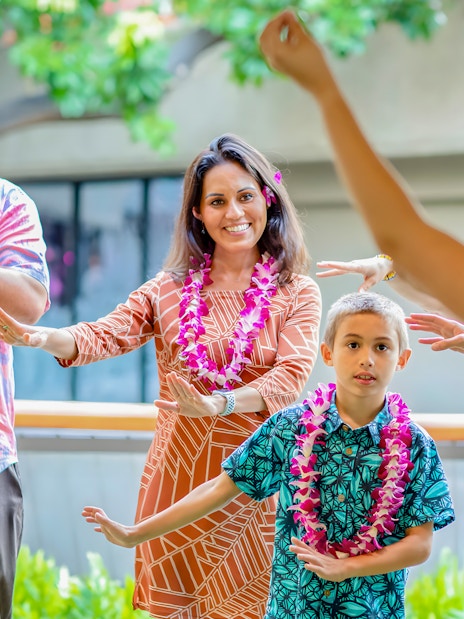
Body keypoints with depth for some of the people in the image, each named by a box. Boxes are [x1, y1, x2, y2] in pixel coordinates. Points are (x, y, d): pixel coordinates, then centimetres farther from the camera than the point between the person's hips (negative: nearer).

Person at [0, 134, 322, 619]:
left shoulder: (296, 293, 0)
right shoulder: (169, 289, 5)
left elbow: (291, 377, -13)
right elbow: (105, 335, -8)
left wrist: (217, 404, -31)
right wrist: (43, 338, -29)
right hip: (177, 478, 2)